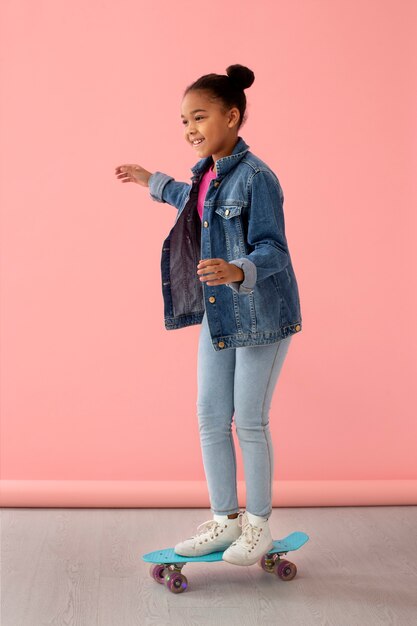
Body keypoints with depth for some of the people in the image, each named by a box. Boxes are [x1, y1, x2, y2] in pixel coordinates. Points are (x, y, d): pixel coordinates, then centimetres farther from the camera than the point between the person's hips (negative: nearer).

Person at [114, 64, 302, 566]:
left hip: (260, 314, -8)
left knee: (250, 421, 3)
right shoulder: (208, 170, 8)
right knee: (210, 418, 10)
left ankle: (258, 525, 22)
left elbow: (273, 250, -20)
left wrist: (237, 272, -40)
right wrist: (152, 182, 39)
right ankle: (225, 519, 25)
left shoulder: (255, 177, -18)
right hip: (215, 313, 8)